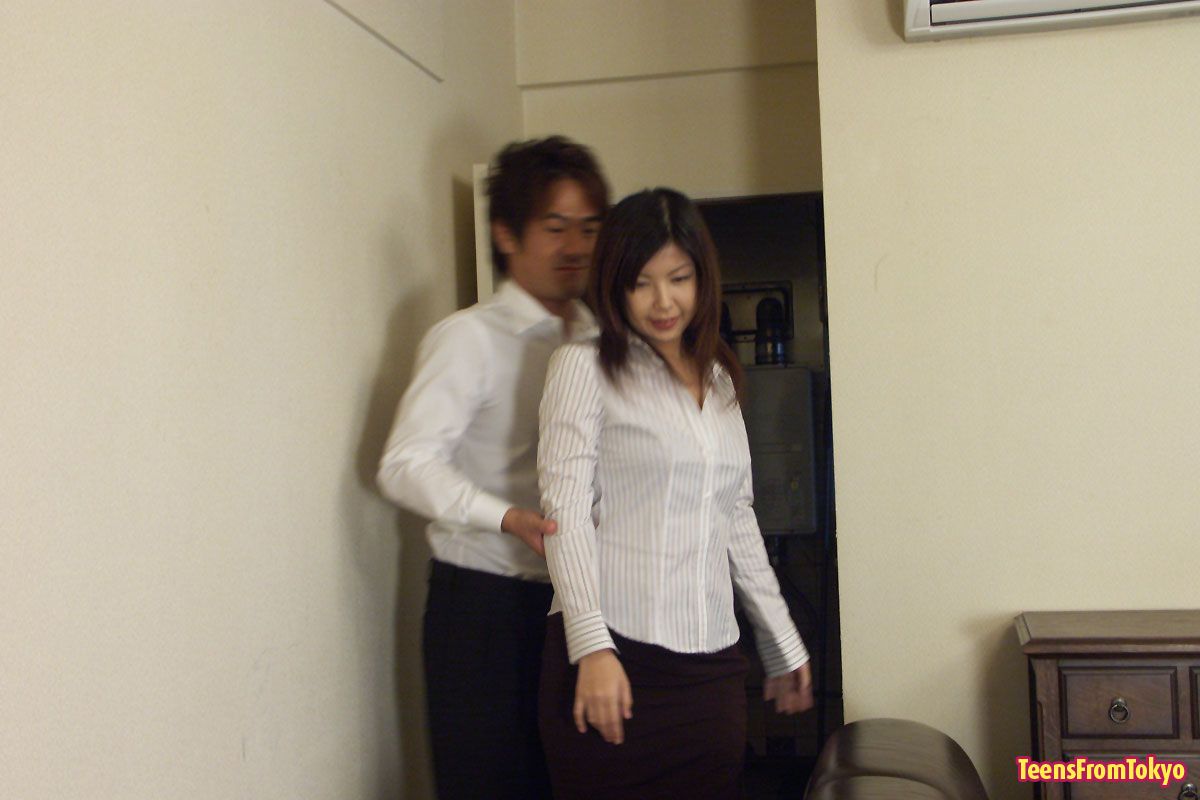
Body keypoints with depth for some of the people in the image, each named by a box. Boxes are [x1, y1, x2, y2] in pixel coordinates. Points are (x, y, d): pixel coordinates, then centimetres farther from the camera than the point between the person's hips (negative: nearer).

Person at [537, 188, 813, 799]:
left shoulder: (720, 381, 17)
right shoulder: (584, 367, 1)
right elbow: (566, 509, -8)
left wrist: (783, 646, 21)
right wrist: (592, 647, -19)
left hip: (712, 664, 5)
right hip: (615, 658, -5)